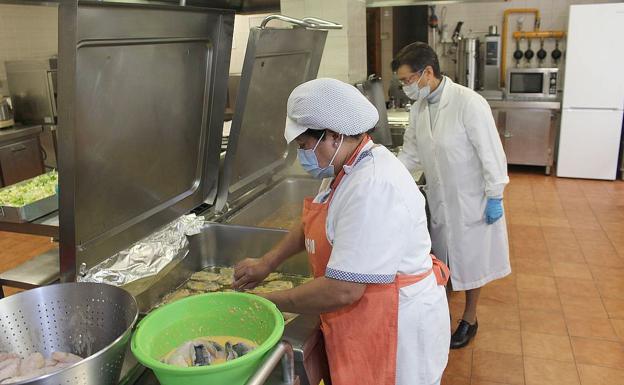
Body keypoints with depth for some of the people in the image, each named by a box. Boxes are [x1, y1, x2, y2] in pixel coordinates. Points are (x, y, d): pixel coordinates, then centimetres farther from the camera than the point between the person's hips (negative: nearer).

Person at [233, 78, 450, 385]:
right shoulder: (349, 166, 3)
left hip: (396, 333, -9)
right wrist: (267, 263, 8)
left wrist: (270, 302, -17)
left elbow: (342, 290, -30)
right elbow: (316, 223, 17)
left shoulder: (374, 187, -30)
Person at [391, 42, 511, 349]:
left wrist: (495, 197, -17)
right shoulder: (419, 108, -2)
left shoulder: (469, 103, -24)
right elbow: (410, 153, 7)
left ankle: (469, 318, 32)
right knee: (441, 258, 18)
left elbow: (491, 153, -20)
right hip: (439, 200, 6)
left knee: (470, 260, 12)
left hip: (472, 200, -6)